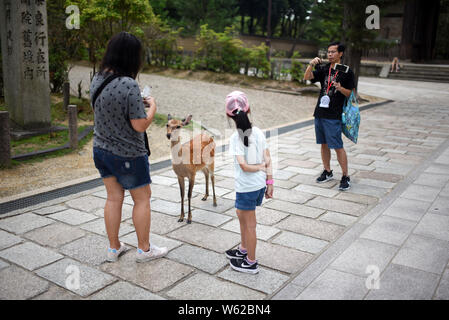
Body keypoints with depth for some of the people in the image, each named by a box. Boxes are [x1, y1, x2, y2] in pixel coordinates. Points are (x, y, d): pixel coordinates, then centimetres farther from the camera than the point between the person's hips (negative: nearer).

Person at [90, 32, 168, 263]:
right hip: (128, 154, -7)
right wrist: (152, 106, -6)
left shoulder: (97, 79, -2)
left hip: (102, 150, 7)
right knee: (142, 199, 12)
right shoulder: (129, 85, -26)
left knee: (113, 198, 17)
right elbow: (140, 125, -23)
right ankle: (144, 249, 25)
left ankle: (113, 248, 30)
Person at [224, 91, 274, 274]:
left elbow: (244, 166, -23)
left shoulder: (235, 138, -18)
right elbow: (268, 159, 1)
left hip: (246, 187, -7)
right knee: (241, 214, 26)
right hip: (260, 184, 7)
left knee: (250, 224, 7)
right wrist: (269, 182, 6)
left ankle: (251, 263, 24)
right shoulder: (258, 132, 0)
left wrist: (260, 167, -5)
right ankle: (244, 249, 44)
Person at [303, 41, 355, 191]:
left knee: (338, 146, -5)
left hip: (333, 116, -5)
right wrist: (311, 64, -18)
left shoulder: (347, 72, -2)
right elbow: (307, 77, -2)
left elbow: (350, 93, -1)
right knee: (324, 144, 14)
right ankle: (327, 172, 27)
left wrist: (340, 88, -20)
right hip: (320, 112, 5)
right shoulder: (324, 69, 10)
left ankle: (345, 177, 3)